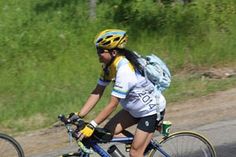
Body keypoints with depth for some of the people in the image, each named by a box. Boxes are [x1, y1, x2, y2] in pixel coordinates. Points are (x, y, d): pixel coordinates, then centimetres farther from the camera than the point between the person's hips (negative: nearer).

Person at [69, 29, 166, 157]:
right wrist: (79, 115, -11)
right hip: (134, 108, 9)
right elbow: (97, 93, -4)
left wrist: (91, 126, -32)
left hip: (151, 109, -9)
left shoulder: (124, 70, -32)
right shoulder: (109, 65, -6)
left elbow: (112, 104, -32)